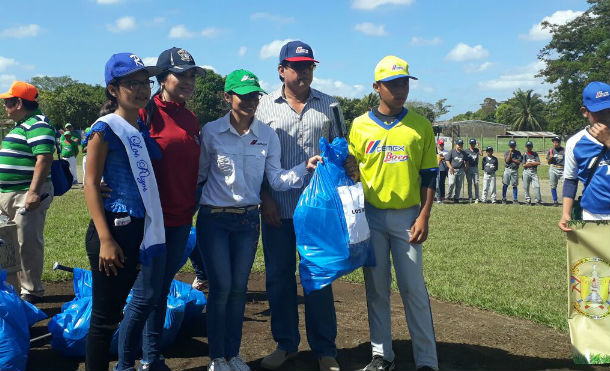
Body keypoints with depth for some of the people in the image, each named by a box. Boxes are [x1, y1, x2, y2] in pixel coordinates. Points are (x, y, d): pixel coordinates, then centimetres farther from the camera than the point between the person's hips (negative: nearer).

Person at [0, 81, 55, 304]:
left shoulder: (37, 126, -15)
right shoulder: (20, 126, 18)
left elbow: (44, 159, -24)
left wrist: (33, 192, -29)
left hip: (28, 195, -11)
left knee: (27, 243, -5)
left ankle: (32, 291, 5)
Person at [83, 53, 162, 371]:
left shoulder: (145, 128, 10)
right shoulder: (105, 129, -10)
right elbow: (90, 184, -12)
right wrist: (105, 239, -18)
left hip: (146, 230, 8)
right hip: (115, 229, -7)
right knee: (106, 315, 1)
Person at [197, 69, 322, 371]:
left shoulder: (267, 135, 1)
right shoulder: (210, 132, -5)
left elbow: (276, 179, -2)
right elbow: (199, 173, 2)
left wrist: (305, 168, -15)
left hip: (248, 220, 3)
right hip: (214, 218, -2)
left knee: (239, 288, 10)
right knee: (221, 287, -3)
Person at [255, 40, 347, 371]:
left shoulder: (327, 105, 8)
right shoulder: (265, 106, 4)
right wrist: (265, 198, -4)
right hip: (277, 208, 0)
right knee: (278, 276, 9)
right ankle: (285, 344, 25)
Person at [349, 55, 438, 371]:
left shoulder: (420, 126, 3)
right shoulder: (360, 126, 4)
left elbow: (429, 176, 2)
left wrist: (424, 217, -5)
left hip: (407, 217, -1)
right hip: (371, 216, 1)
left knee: (414, 288, 0)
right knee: (376, 287, 8)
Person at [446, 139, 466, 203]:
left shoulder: (464, 153, 12)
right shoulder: (452, 151, 0)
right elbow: (447, 160, -3)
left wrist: (466, 166, 4)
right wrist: (451, 167, -16)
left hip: (460, 170, 4)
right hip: (453, 170, -4)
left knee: (459, 185, 5)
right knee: (451, 183, -17)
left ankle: (456, 198, 14)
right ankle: (448, 196, 1)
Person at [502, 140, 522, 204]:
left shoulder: (518, 153, 6)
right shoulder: (507, 152, 5)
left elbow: (519, 161, -4)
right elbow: (507, 161, -10)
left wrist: (512, 159, -8)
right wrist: (510, 152, -11)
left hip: (515, 170, 1)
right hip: (507, 170, -1)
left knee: (515, 186, 4)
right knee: (505, 185, -3)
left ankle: (515, 200, 9)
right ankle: (504, 199, 4)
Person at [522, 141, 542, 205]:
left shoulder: (535, 154, 9)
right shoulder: (524, 154, 5)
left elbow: (538, 163, -1)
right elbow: (524, 165, -3)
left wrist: (530, 163, -6)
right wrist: (534, 163, -7)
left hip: (534, 172, 0)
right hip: (526, 172, 0)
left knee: (537, 186, -8)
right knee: (526, 187, 1)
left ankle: (538, 201, -7)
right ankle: (528, 200, 11)